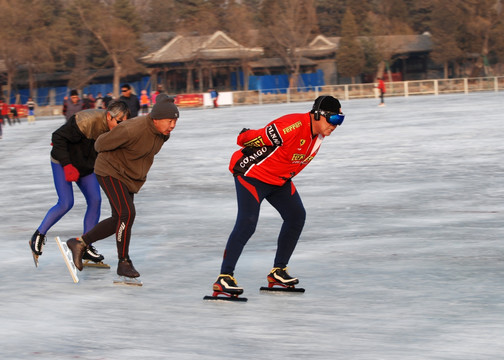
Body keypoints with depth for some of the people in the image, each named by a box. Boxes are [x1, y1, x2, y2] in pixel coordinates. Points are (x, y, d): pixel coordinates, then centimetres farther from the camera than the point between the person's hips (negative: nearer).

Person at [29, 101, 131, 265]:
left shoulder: (116, 129, -10)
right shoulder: (85, 121, -33)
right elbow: (58, 137, -27)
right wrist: (67, 166, -28)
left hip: (86, 165, 7)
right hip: (63, 163, -7)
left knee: (95, 201, -4)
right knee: (66, 203, -15)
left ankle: (86, 247, 6)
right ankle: (38, 236, 6)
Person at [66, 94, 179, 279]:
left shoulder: (163, 131, -11)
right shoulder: (133, 130, -35)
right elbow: (103, 143, -19)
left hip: (130, 177, 9)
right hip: (111, 172, -9)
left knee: (119, 221, 10)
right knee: (127, 214, -20)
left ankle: (79, 243, 25)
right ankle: (124, 263, -7)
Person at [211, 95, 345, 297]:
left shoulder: (318, 135, 0)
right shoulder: (293, 126, -31)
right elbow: (258, 138, -25)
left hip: (279, 179, 9)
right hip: (252, 173, -9)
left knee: (296, 216, 6)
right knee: (247, 223, -18)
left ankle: (278, 271, 17)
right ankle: (224, 277, -19)